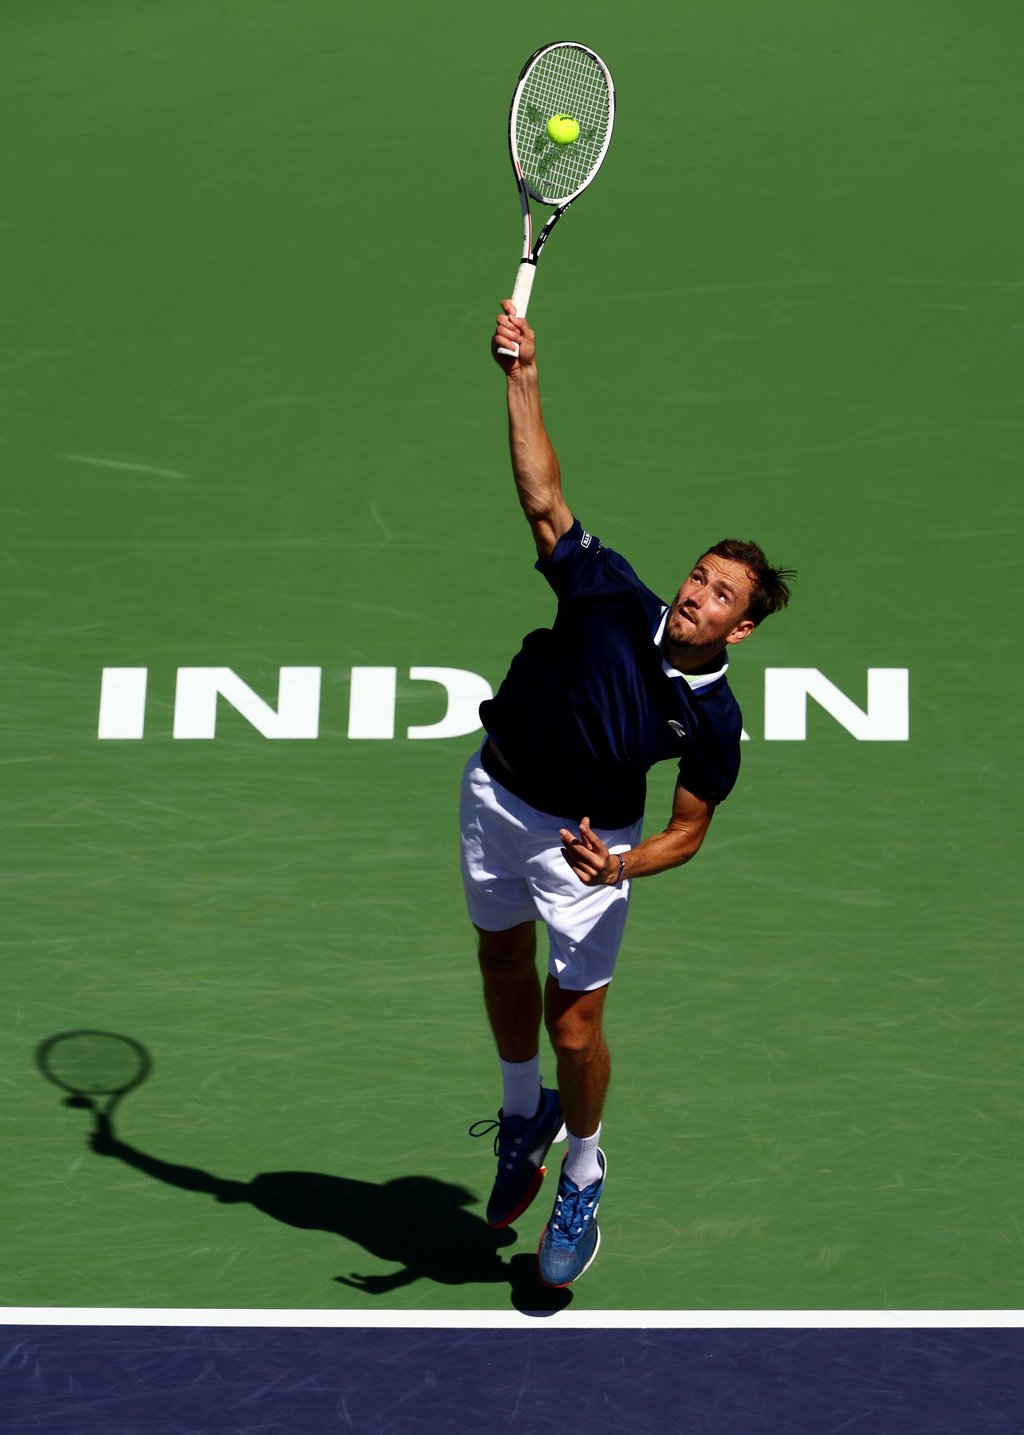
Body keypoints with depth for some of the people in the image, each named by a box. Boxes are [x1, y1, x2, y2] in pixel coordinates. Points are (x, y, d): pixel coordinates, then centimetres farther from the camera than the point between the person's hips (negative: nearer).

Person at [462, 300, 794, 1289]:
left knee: (573, 1027, -3)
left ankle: (582, 1180, 23)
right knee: (503, 962, 20)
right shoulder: (612, 600, -20)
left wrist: (621, 865, -30)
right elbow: (545, 501, -22)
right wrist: (522, 378, -28)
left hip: (588, 839, -3)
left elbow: (688, 829, -11)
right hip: (497, 795, 3)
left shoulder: (715, 721, -21)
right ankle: (522, 1113, 48)